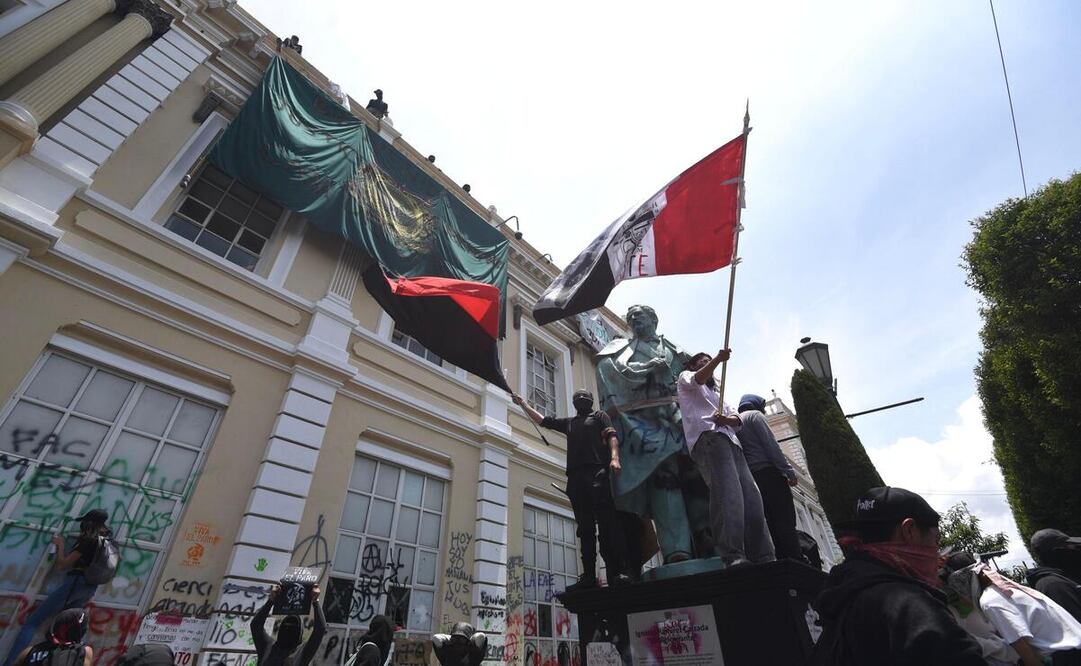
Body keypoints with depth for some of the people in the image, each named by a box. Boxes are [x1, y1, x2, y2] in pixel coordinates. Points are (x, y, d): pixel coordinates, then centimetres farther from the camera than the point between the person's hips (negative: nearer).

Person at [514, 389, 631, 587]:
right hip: (575, 478, 5)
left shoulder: (599, 416, 17)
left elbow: (611, 436, 2)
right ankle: (589, 577, -2)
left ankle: (617, 572, -17)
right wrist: (523, 404, 32)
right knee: (585, 528, 0)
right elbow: (541, 420, 33)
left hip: (597, 473, -5)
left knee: (607, 522, -14)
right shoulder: (569, 423, 30)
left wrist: (614, 457, -16)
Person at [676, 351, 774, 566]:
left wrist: (727, 419, 1)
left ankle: (764, 559, -13)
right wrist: (718, 359, -12)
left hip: (731, 442, 8)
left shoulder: (715, 392, 40)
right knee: (728, 492, -27)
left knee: (751, 496, -9)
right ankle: (734, 557, -35)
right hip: (707, 437, -7)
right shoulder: (685, 377, 25)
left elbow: (737, 419, 24)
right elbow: (698, 379, -3)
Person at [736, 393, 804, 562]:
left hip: (750, 476, 8)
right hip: (768, 473, -8)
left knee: (772, 523, 5)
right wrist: (789, 471, -7)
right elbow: (771, 445, -8)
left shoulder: (736, 420, 26)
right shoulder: (754, 415, 3)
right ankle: (796, 560, -21)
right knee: (786, 522, -13)